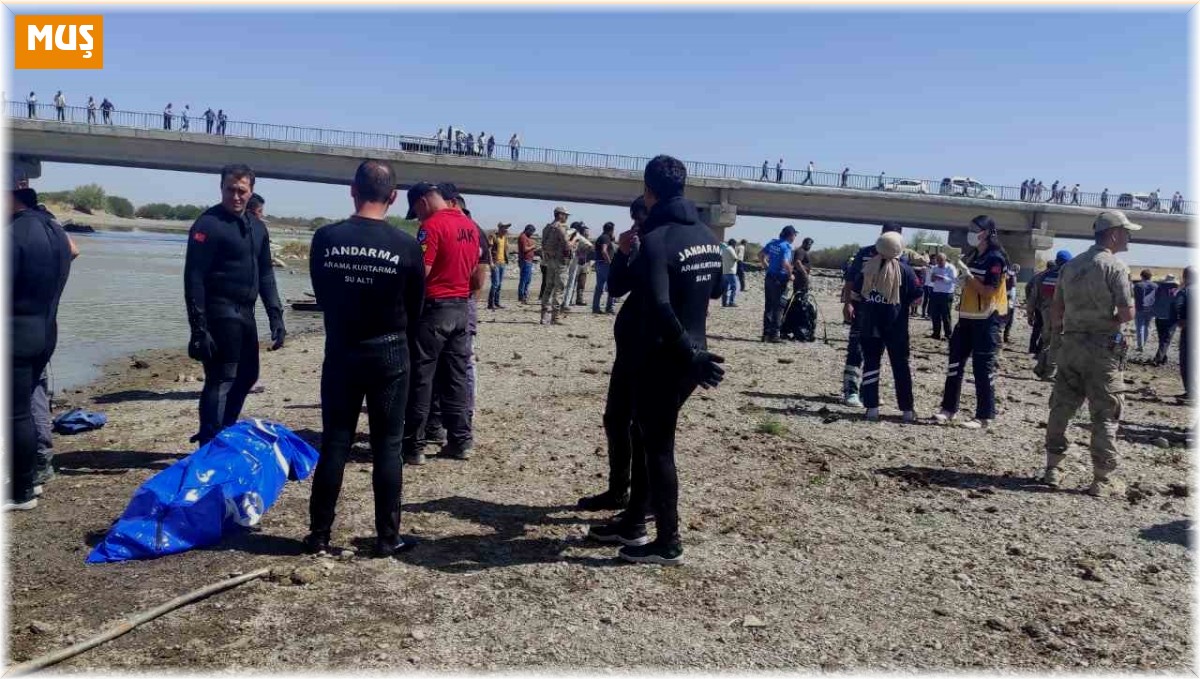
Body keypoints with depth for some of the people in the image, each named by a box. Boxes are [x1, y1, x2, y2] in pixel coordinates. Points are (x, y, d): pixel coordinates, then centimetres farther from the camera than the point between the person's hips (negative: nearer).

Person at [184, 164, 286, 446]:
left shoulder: (257, 227, 12)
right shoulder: (208, 224, -11)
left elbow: (266, 274, 17)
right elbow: (193, 278, -16)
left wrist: (276, 316, 9)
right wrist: (199, 328, -20)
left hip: (244, 313, 8)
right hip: (220, 313, -8)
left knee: (246, 376, 16)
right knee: (220, 380, -5)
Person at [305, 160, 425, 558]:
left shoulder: (326, 238, -5)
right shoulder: (406, 246, -9)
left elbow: (321, 295, 8)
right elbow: (415, 308, 3)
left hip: (340, 351, 2)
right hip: (389, 354, -2)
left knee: (334, 444, 9)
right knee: (387, 447, 5)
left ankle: (319, 535, 14)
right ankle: (387, 538, 11)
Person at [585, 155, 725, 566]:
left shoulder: (656, 239, -18)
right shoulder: (708, 236, 8)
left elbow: (660, 306, -29)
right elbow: (716, 291, 22)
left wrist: (689, 354, -25)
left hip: (662, 359, -8)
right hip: (688, 356, 8)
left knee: (658, 446, 2)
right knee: (647, 436, 18)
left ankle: (668, 544, 12)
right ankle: (633, 524, 28)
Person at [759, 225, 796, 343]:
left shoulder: (773, 242, 8)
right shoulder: (786, 246, -14)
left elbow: (760, 255, 15)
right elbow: (785, 263, -26)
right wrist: (790, 275, -11)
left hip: (769, 277, 7)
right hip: (779, 279, -7)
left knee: (768, 307, 12)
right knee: (777, 308, 0)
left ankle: (766, 333, 17)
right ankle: (773, 335, 1)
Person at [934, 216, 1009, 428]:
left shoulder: (995, 258, -13)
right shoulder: (971, 255, 12)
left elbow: (989, 291, -19)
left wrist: (969, 276, -22)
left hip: (987, 320, -8)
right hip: (968, 318, 8)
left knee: (983, 368, -4)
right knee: (955, 363, 8)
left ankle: (985, 416, 4)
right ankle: (949, 409, 17)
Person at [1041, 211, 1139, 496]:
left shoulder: (1070, 266, 9)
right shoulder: (1115, 267, -11)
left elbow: (1055, 311, 10)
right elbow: (1127, 313, -16)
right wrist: (1110, 320, 3)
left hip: (1071, 344, 6)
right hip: (1103, 347, -6)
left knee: (1061, 407, 12)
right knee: (1105, 414, 2)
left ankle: (1052, 469, 17)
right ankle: (1102, 479, 6)